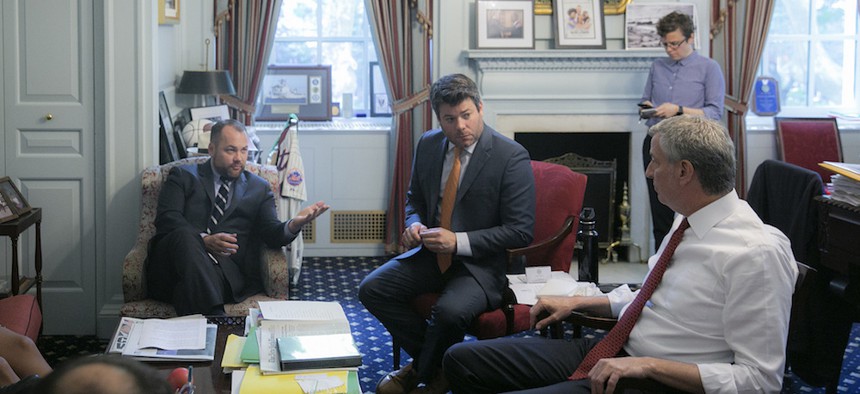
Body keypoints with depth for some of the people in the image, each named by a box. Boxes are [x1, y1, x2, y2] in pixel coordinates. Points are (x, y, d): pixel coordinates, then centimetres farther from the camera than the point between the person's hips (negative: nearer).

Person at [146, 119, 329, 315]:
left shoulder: (259, 188, 24)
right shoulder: (184, 176, 18)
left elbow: (271, 234, 9)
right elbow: (166, 218, 2)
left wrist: (293, 225, -16)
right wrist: (204, 240, -17)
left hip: (228, 272, 0)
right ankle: (215, 319, -47)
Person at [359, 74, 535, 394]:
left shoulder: (511, 156, -14)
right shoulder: (428, 145, 3)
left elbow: (520, 231, -15)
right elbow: (415, 198, 20)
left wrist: (458, 242, -21)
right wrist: (414, 224, -5)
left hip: (481, 263, -6)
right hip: (432, 253, 6)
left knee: (449, 311, -34)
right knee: (371, 289, -11)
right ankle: (431, 359, 5)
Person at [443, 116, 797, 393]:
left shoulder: (757, 255, -21)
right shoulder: (687, 220, 7)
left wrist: (648, 365, -25)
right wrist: (579, 302, 14)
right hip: (611, 353, 9)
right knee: (460, 359, 5)